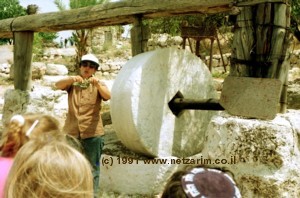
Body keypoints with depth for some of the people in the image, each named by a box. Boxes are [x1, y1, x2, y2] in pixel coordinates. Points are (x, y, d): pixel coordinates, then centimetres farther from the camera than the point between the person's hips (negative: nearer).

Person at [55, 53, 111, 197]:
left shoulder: (98, 84, 4)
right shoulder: (72, 83, 7)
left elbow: (107, 96, -16)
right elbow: (58, 85, -13)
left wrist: (97, 84, -35)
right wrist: (71, 79, -33)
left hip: (92, 133, -2)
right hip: (71, 132, 2)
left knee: (92, 167, 2)